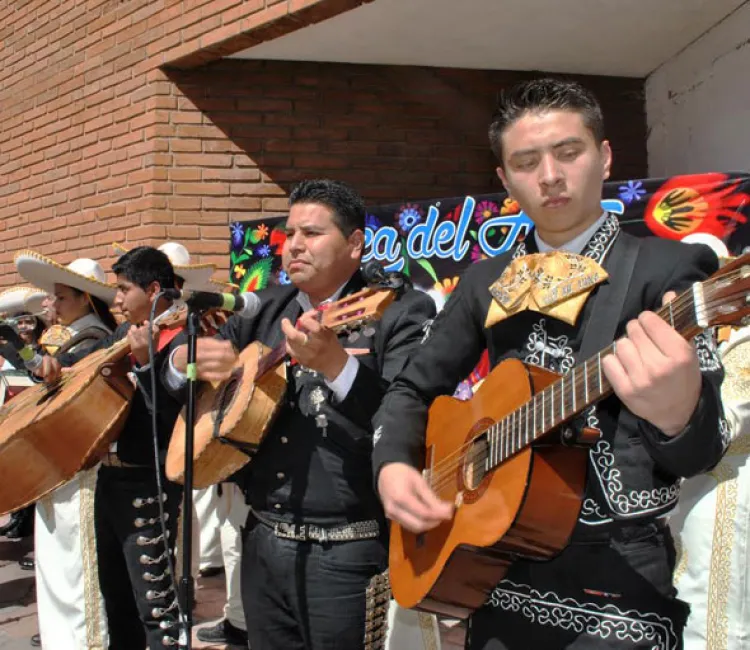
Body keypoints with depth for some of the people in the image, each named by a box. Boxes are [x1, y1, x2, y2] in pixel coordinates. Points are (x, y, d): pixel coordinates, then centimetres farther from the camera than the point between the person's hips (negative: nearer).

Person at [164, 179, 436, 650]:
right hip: (262, 541, 6)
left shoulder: (401, 313, -9)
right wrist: (187, 359, -7)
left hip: (346, 555, -5)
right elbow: (177, 361, 16)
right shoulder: (266, 310, 9)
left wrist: (336, 363, -35)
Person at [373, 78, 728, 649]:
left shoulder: (669, 269, -8)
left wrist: (679, 413, -38)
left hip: (617, 583, -4)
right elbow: (413, 388, 13)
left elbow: (700, 452, -15)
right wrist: (393, 464, -6)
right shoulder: (486, 282, 6)